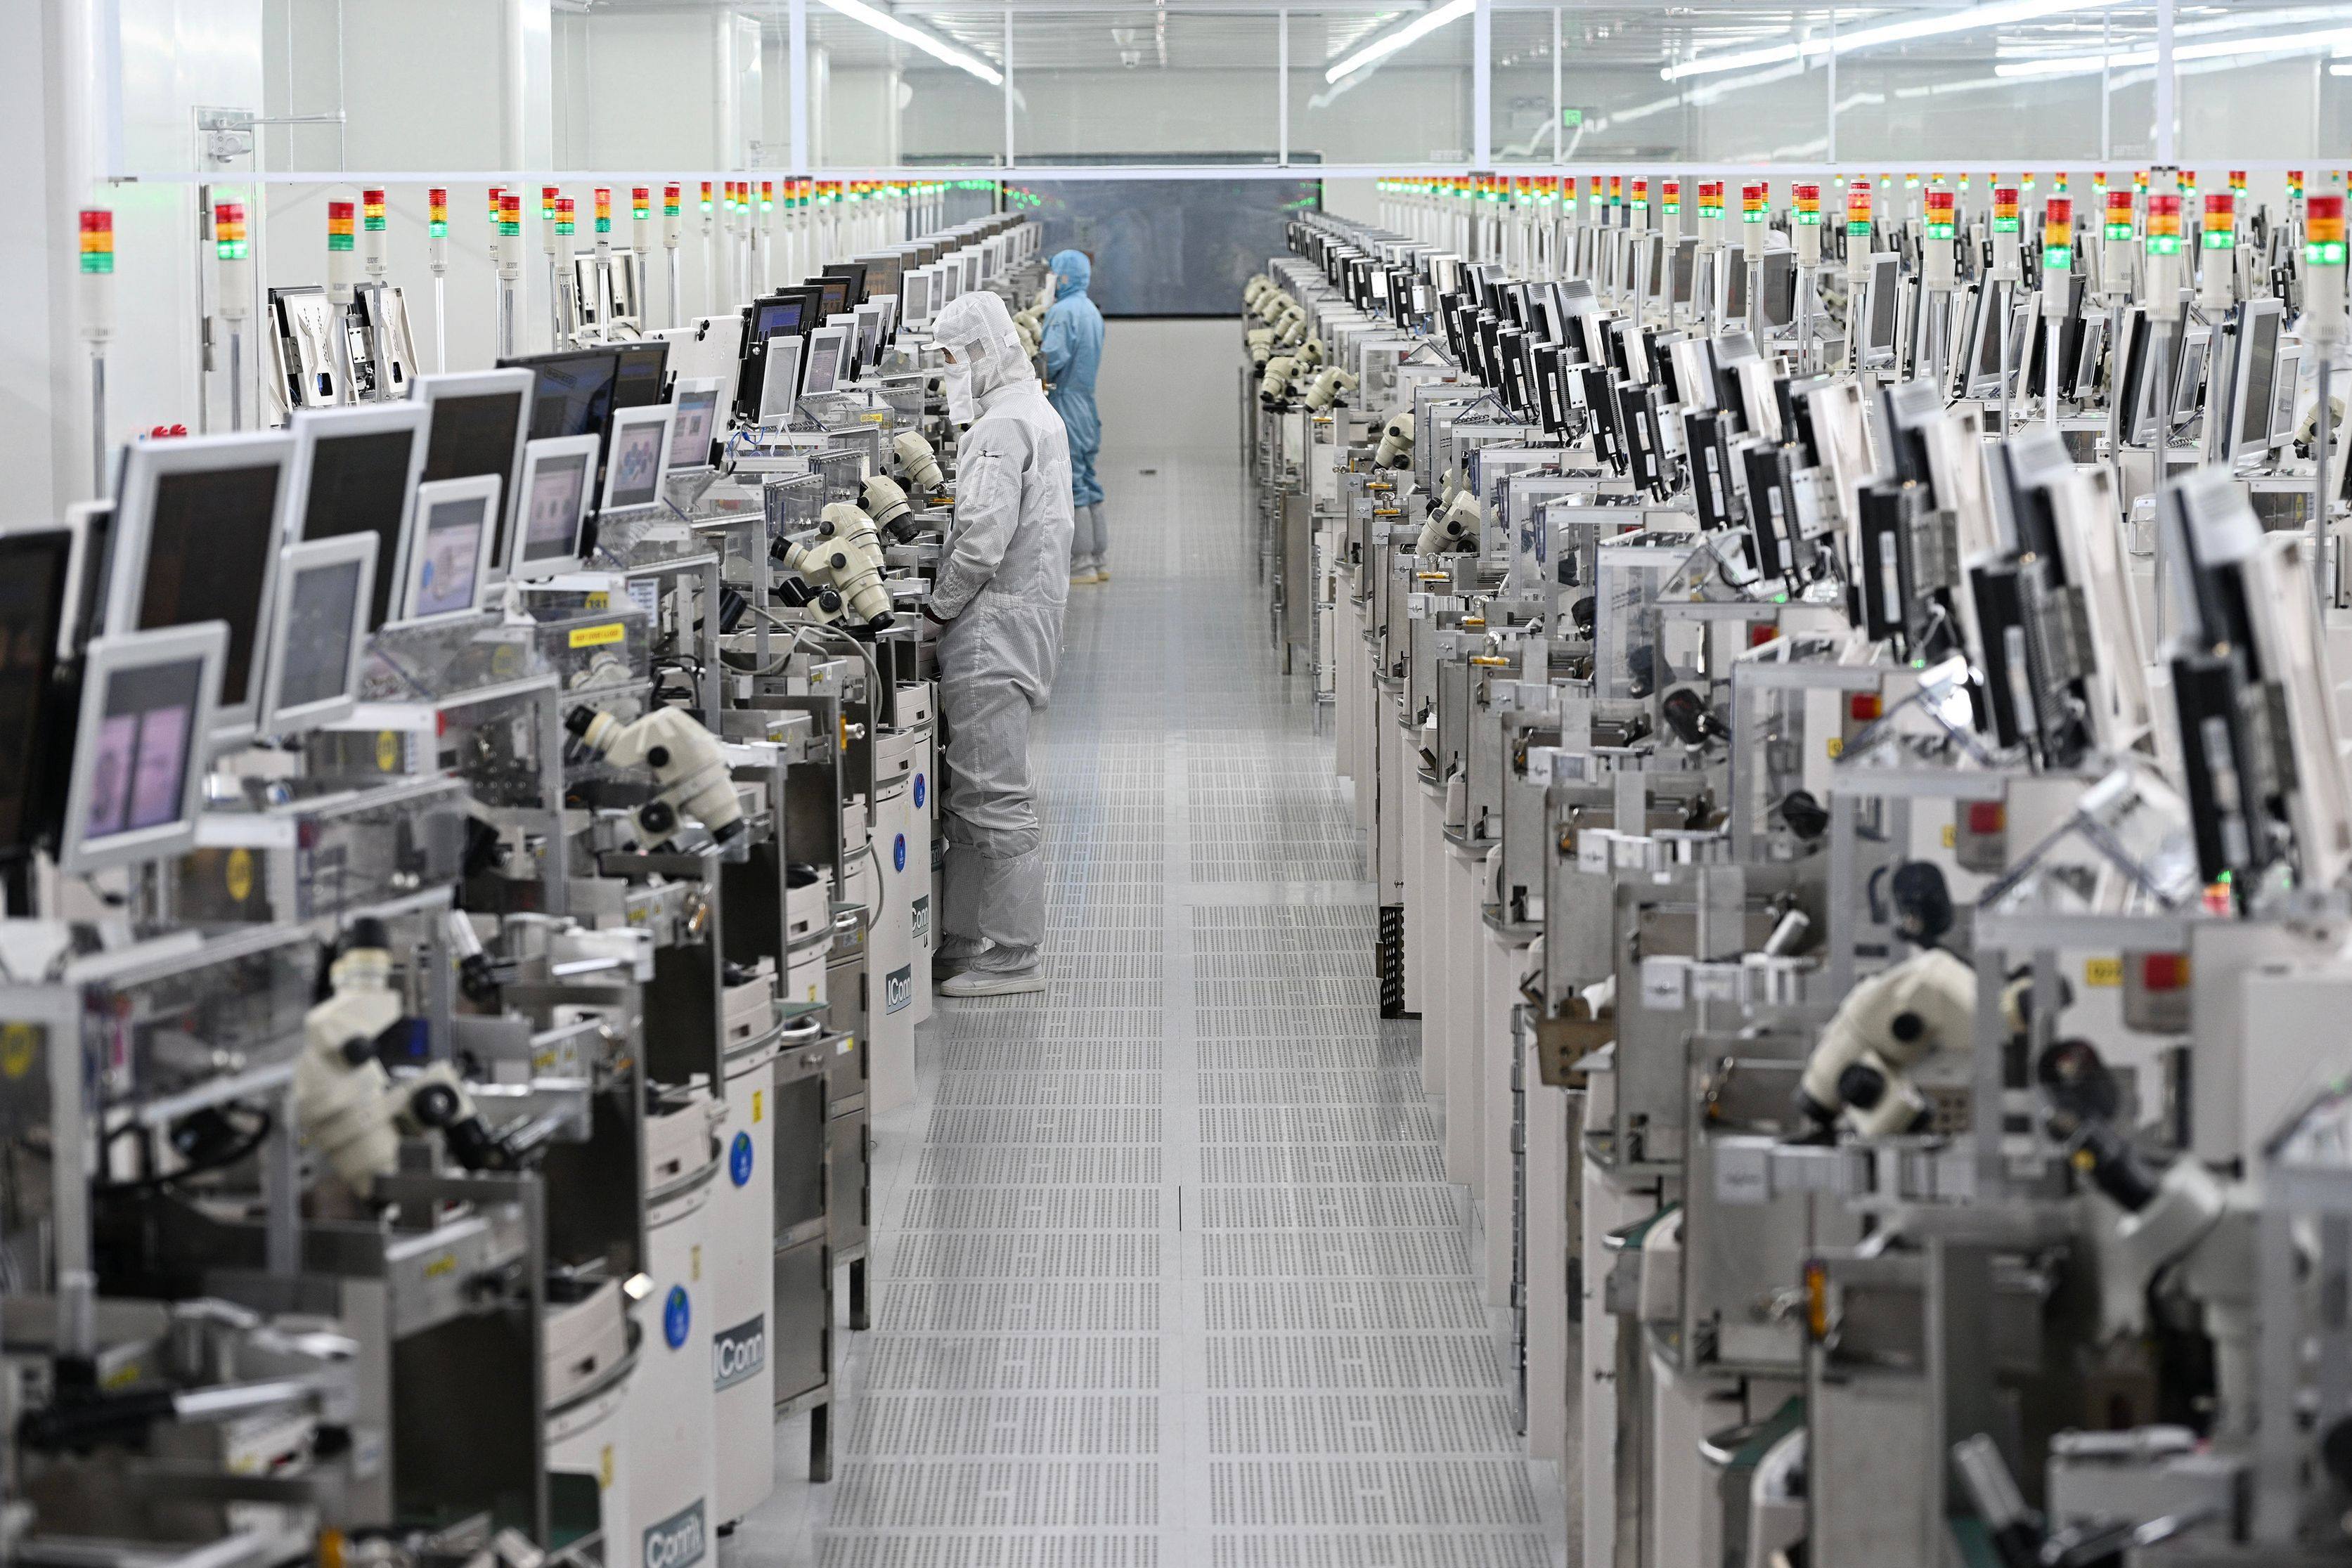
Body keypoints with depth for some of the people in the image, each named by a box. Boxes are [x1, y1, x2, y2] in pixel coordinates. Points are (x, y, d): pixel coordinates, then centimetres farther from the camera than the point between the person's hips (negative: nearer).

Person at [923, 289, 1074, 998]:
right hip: (1025, 619, 11)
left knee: (995, 796, -7)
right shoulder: (1036, 414, 19)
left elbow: (983, 540, -22)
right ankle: (962, 943, 19)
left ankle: (1011, 959, -4)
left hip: (995, 622, -11)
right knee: (973, 793, 14)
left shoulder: (1002, 427, -15)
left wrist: (937, 606, -9)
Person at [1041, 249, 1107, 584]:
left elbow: (1053, 358, -23)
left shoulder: (1063, 312, -15)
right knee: (1087, 481, 14)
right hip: (1087, 403, 9)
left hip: (1065, 405, -9)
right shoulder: (1092, 311, 15)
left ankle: (1081, 563, -5)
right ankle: (1099, 560, 17)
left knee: (1070, 483, -6)